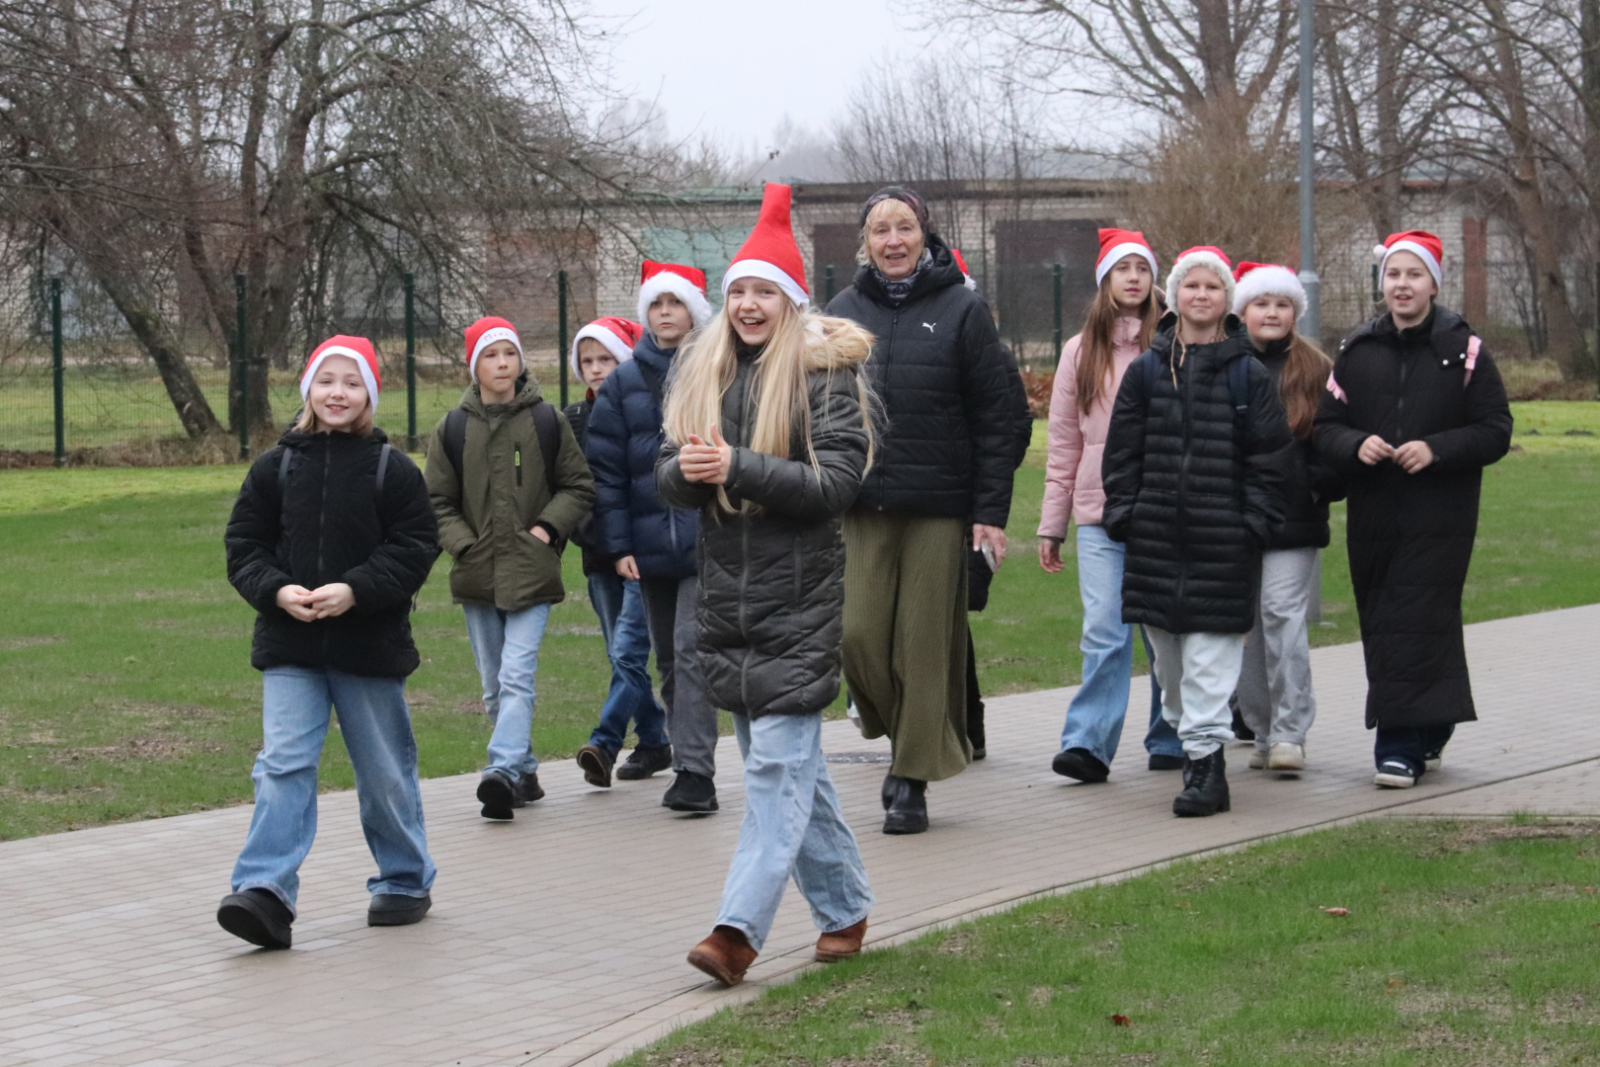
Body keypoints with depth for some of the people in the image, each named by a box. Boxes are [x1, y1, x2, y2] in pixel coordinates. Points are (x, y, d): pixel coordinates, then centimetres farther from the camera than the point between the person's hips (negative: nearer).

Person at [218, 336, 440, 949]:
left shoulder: (393, 470, -2)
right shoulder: (275, 467, 4)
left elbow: (415, 549, -6)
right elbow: (243, 544, 6)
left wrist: (354, 589, -19)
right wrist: (276, 590, -13)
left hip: (370, 644, -1)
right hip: (289, 648, 1)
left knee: (385, 771, 10)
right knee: (284, 764, -10)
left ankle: (406, 881, 27)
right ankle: (266, 891, -16)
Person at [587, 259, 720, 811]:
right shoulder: (624, 382, 9)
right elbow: (605, 466, 7)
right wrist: (618, 544, 1)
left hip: (708, 538, -4)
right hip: (650, 544, 4)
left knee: (692, 650, -13)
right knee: (668, 657, 14)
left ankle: (694, 769, -13)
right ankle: (684, 748, 28)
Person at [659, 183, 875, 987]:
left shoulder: (823, 372, -6)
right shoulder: (703, 371, 11)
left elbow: (838, 481, -14)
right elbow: (668, 475, 9)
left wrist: (737, 469, -21)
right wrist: (687, 471, -15)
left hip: (799, 596, -6)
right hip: (727, 592, 6)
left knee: (777, 762, -11)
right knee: (790, 764, 13)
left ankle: (740, 929, -16)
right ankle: (846, 908, 26)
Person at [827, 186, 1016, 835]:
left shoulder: (962, 310, 1)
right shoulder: (843, 312, 10)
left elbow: (994, 418, -1)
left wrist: (991, 512, -7)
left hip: (939, 506, -2)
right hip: (861, 506, 3)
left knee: (925, 643, 0)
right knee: (858, 636, -5)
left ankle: (913, 781, 10)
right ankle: (907, 741, 19)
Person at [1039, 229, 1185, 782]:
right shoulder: (1081, 351, 10)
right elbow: (1063, 443, 12)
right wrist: (1051, 524, 11)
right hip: (1099, 515, 1)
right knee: (1105, 631, -8)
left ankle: (1169, 739, 17)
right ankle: (1087, 743, -9)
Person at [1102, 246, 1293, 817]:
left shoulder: (1249, 375, 2)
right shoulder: (1146, 370, 8)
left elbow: (1269, 458, 2)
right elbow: (1122, 450, 9)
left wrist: (1254, 523, -4)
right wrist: (1123, 515, 2)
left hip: (1222, 536, -3)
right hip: (1157, 532, 3)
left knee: (1211, 649, -7)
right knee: (1166, 643, 9)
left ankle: (1206, 757, -7)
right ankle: (1185, 732, 27)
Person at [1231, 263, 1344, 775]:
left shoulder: (1315, 371, 6)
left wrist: (1322, 484, -6)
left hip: (1292, 518, -2)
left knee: (1283, 612, -13)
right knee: (1246, 625, 6)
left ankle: (1290, 733, -10)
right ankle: (1262, 732, 16)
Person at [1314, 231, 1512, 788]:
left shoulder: (1463, 351, 0)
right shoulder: (1356, 351, 9)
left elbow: (1495, 431, -2)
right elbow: (1326, 426, 9)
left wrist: (1436, 449, -16)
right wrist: (1356, 446, -13)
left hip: (1440, 518, -4)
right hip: (1373, 517, 4)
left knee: (1416, 625, -11)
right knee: (1380, 630, 6)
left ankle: (1402, 746, -8)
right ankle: (1427, 736, 21)